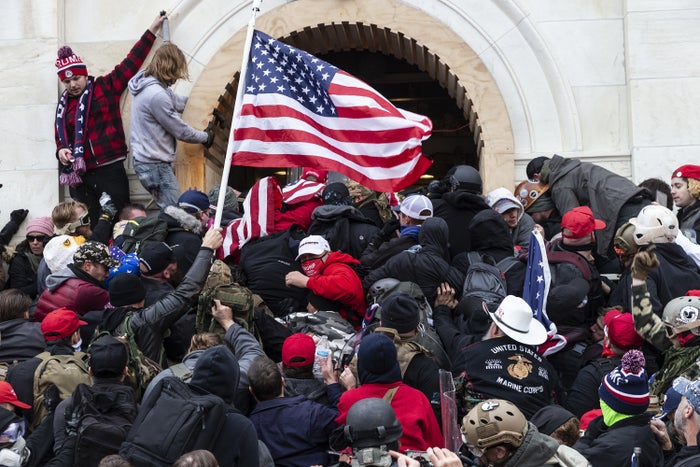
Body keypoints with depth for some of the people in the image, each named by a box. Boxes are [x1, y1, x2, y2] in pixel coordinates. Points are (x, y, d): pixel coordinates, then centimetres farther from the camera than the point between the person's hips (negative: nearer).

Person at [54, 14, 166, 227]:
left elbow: (131, 63, 2)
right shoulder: (63, 105, 14)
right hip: (79, 175, 3)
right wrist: (61, 151, -4)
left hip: (110, 169, -3)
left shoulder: (105, 87, 3)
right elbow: (61, 138, 19)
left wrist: (152, 31, 1)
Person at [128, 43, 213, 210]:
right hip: (154, 165, -10)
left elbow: (177, 101, 20)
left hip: (145, 159, 10)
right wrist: (205, 137, 2)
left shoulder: (147, 83, 6)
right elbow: (180, 131, -15)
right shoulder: (157, 95, -24)